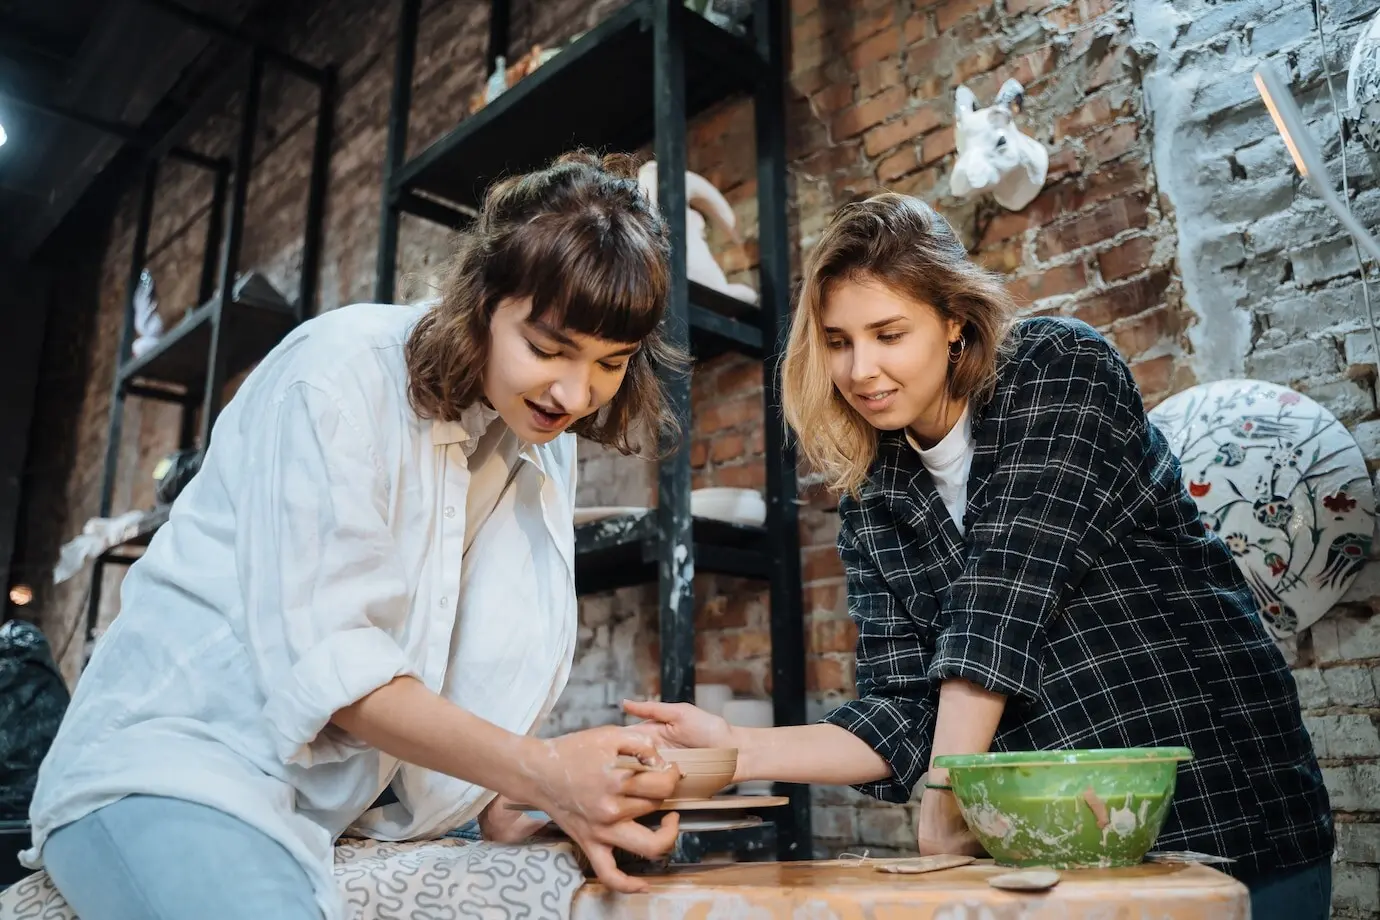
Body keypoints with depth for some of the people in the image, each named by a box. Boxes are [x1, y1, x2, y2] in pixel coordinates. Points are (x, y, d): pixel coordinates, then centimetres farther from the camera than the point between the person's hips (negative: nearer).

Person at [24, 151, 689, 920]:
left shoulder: (544, 446, 4)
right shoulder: (343, 373, -17)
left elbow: (492, 673, 1)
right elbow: (323, 665, -22)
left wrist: (563, 797, -13)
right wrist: (539, 772, -29)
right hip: (177, 767, -5)